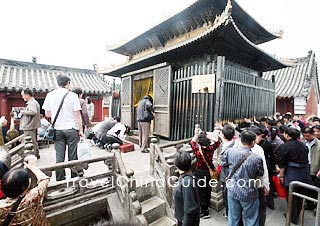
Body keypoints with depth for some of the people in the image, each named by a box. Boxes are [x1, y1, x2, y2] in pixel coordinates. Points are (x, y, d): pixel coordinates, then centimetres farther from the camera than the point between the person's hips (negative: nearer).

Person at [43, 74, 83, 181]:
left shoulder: (50, 95, 3)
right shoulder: (72, 95, -7)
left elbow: (47, 114, 8)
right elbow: (77, 114, -8)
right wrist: (80, 130, -3)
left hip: (57, 129, 3)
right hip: (71, 129, -3)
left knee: (59, 156, 8)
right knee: (73, 155, 6)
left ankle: (60, 179, 17)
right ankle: (74, 177, 17)